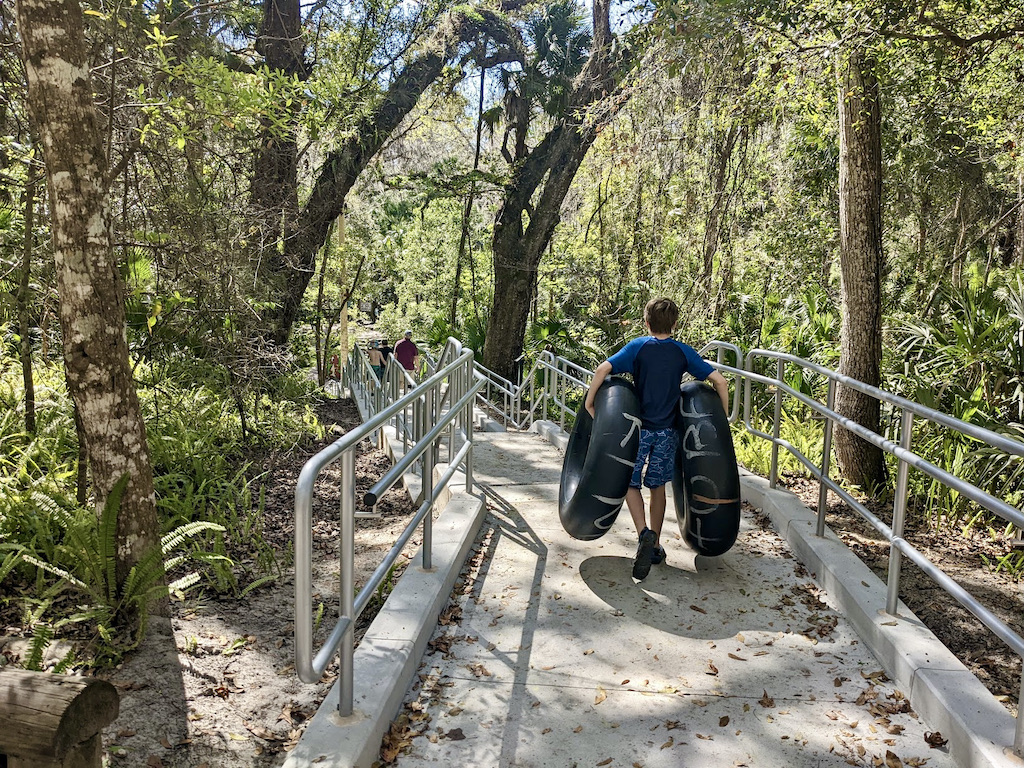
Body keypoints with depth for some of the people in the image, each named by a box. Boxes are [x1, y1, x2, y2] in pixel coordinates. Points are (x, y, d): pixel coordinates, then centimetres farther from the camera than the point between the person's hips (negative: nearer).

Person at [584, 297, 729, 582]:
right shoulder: (683, 352, 3)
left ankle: (644, 534, -13)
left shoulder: (637, 347, -4)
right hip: (667, 430, 3)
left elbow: (603, 369, -17)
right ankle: (655, 546, 24)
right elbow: (720, 381, -1)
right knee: (658, 486, 15)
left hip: (639, 427, -2)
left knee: (630, 481, 9)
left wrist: (588, 403, -9)